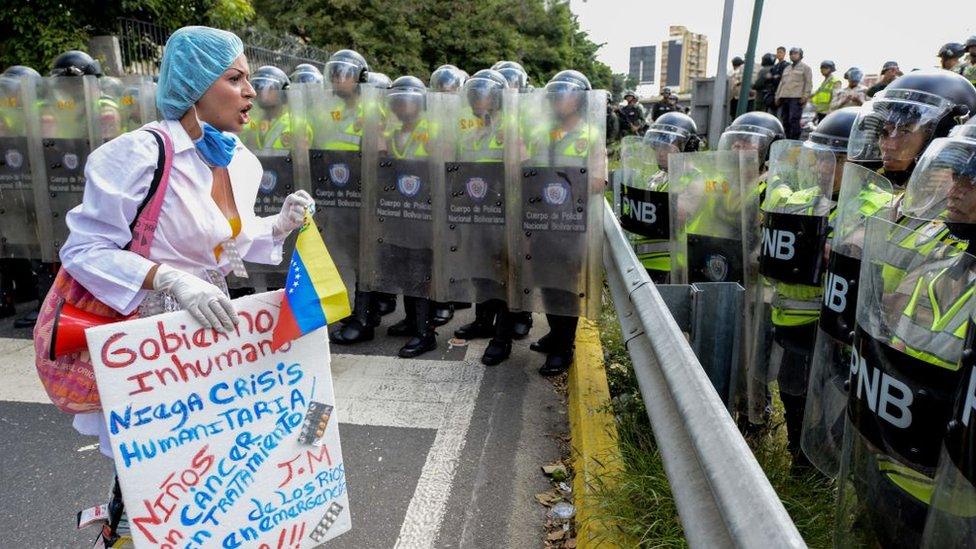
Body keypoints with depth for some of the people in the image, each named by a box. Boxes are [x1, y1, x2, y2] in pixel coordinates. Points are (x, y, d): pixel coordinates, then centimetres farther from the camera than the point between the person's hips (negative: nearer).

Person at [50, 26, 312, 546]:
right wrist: (170, 280, -31)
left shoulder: (241, 162, 2)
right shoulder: (139, 154, -21)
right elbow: (84, 249, -19)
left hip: (208, 327, 7)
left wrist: (280, 225, -2)